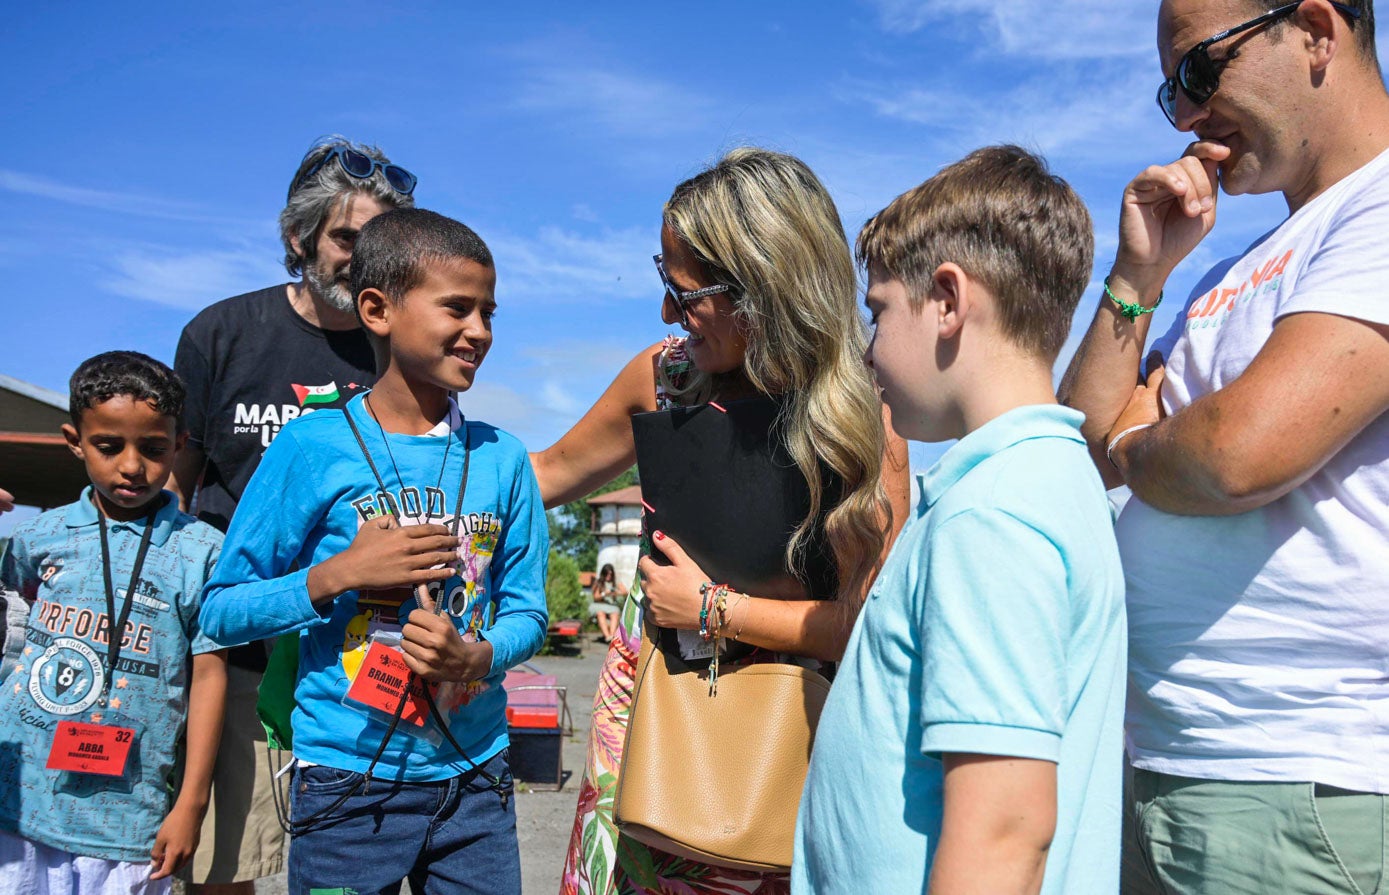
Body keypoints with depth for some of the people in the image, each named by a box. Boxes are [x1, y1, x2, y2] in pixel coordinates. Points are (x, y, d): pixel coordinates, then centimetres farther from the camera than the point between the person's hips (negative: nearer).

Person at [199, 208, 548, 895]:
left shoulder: (502, 459, 1)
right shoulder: (314, 445, -8)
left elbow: (526, 613, 6)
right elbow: (221, 612, -4)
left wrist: (478, 657, -15)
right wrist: (339, 573, -18)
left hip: (474, 781, 3)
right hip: (347, 781, -3)